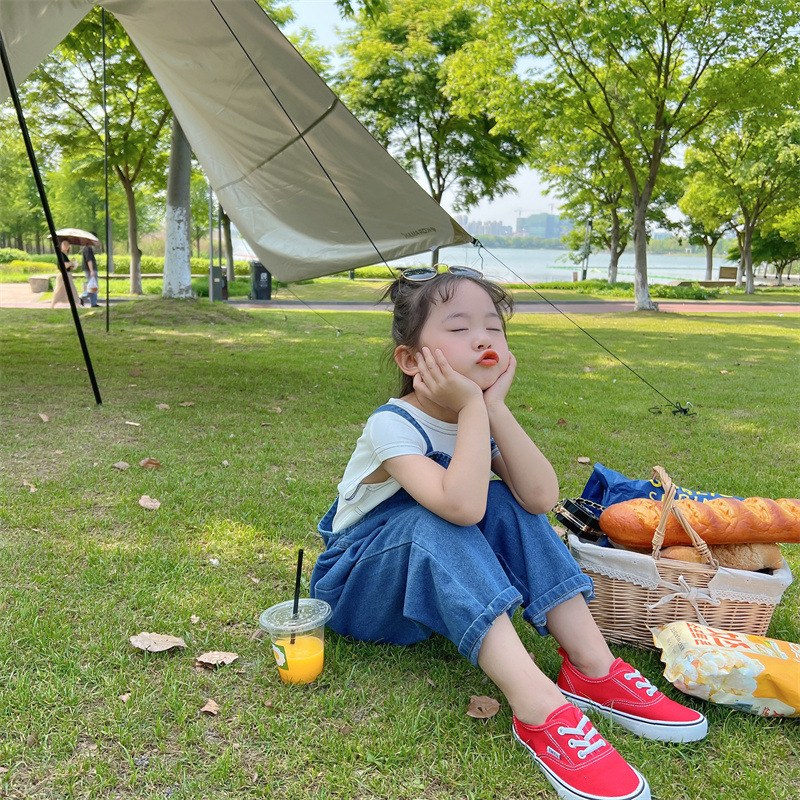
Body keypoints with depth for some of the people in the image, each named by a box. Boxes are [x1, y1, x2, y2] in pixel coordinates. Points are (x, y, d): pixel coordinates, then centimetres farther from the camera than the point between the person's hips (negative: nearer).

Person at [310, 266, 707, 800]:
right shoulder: (392, 425, -25)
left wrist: (495, 406, -27)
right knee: (437, 524, -36)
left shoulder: (481, 418, -5)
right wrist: (472, 407, -35)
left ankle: (593, 667, -21)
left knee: (506, 504, -19)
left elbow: (541, 499, -22)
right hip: (357, 587, -6)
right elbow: (460, 505, -44)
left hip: (438, 586, 6)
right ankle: (538, 708, -43)